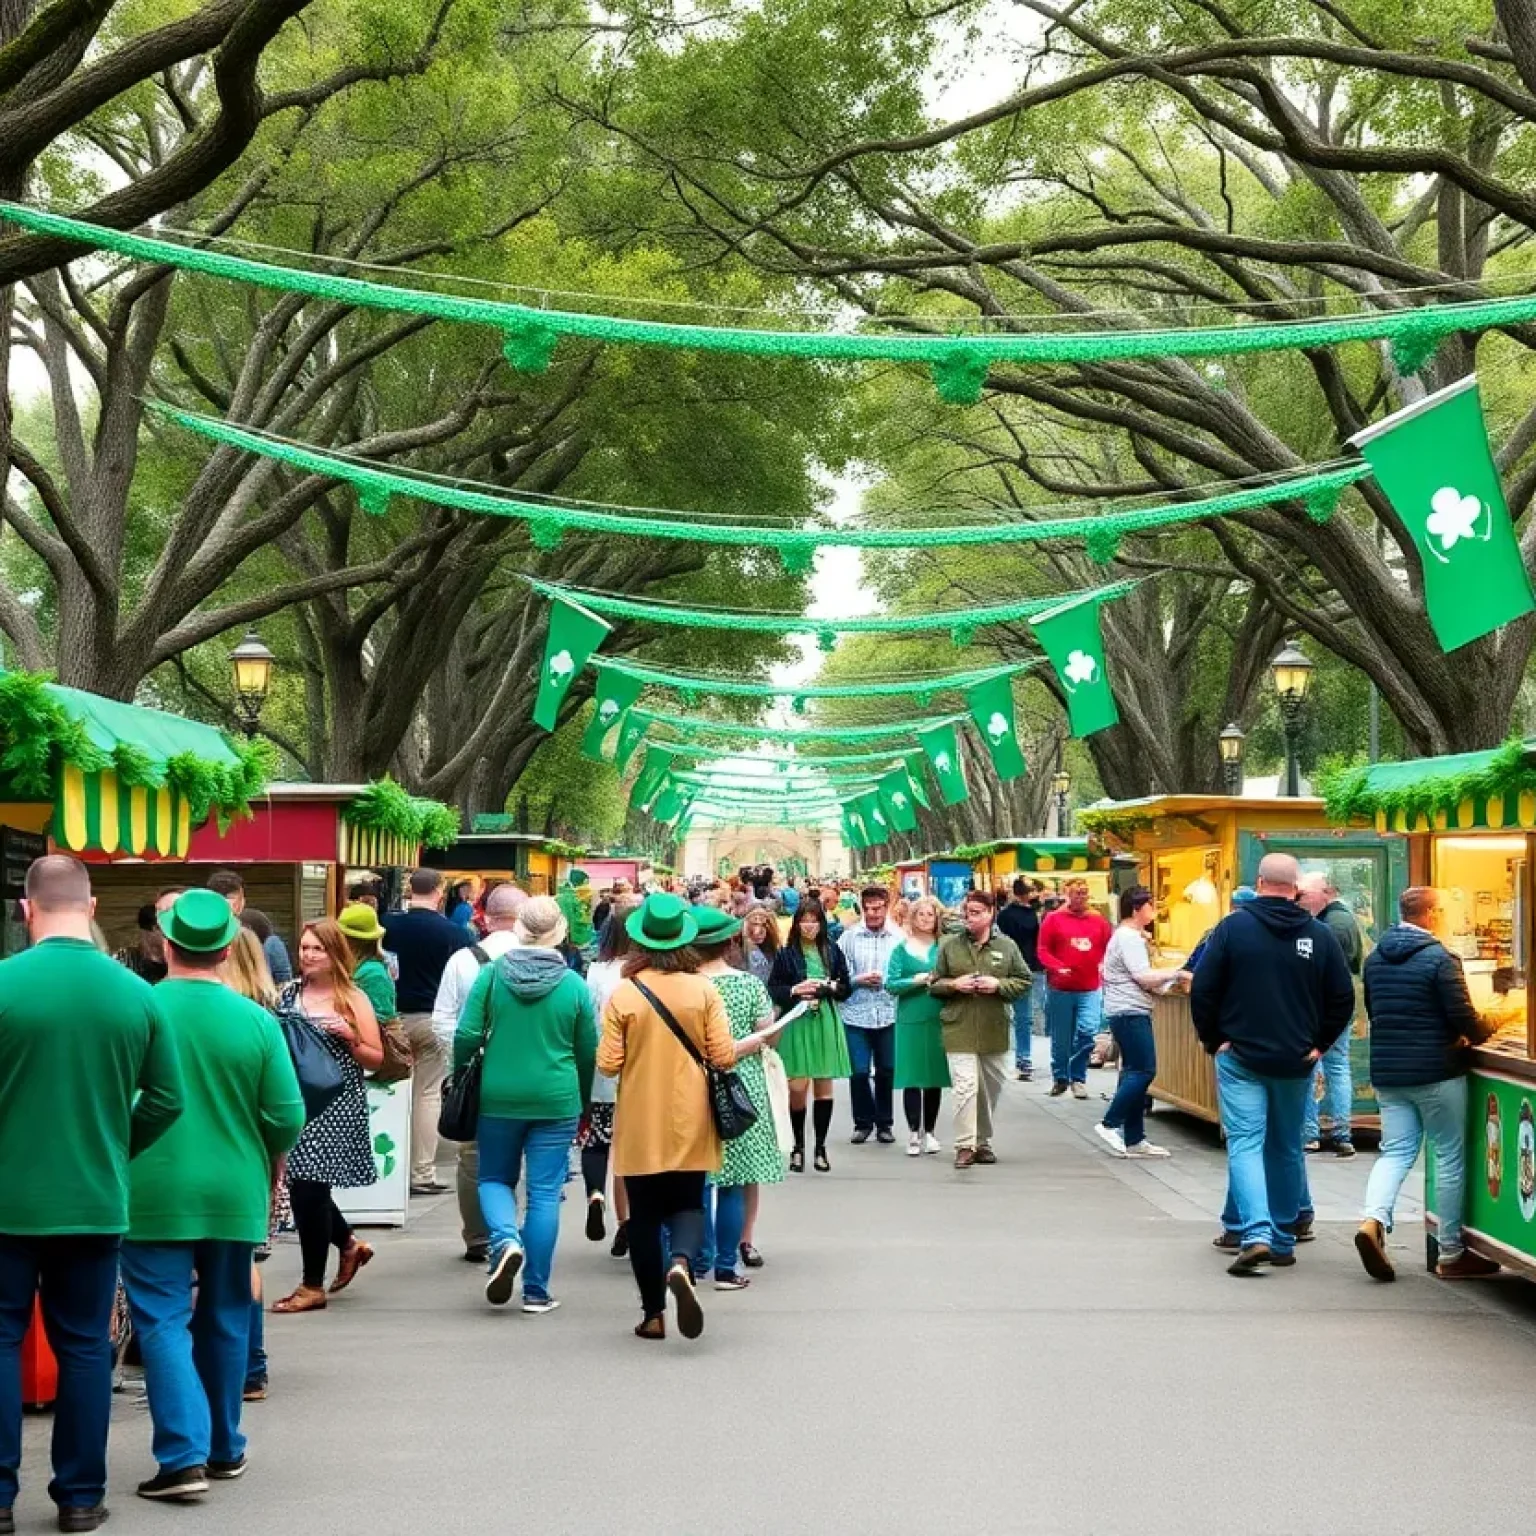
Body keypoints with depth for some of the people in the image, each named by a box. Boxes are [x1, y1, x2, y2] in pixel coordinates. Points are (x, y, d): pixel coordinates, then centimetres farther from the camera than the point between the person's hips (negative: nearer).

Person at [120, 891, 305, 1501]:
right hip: (235, 1194, 3)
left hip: (153, 1194, -3)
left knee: (163, 1321, 1)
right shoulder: (256, 1021, -6)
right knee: (225, 1320, 16)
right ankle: (224, 1447, 27)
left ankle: (183, 1455, -10)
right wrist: (265, 1164, 16)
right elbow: (288, 1117, -4)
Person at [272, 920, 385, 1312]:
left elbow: (375, 1059, 2)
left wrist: (350, 1038, -15)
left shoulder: (353, 1000, 1)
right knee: (301, 1184, 5)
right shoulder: (288, 994, 10)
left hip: (335, 1106, -5)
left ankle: (313, 1286, 4)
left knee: (310, 1185, -6)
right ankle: (349, 1243, 33)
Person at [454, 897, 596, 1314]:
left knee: (495, 1178, 18)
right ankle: (536, 1292, 7)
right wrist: (583, 1103, 17)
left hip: (498, 1097, 0)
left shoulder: (491, 974, -4)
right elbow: (588, 1053, 3)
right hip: (556, 1101, 0)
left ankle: (505, 1239, -12)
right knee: (545, 1193, 5)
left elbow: (467, 1035, -8)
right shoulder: (574, 985, -3)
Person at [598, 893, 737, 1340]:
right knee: (688, 1204, 12)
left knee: (645, 1215, 10)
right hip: (689, 1123, 1)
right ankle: (681, 1261, -20)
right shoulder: (703, 990, -7)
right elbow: (724, 1056, -8)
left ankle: (653, 1313, 11)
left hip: (639, 1125, 0)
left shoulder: (624, 994, -10)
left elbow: (608, 1064, -9)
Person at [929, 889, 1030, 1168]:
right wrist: (954, 984, -11)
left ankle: (983, 1142, 26)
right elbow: (934, 984, 9)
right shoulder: (949, 945, 4)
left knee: (991, 1088, 12)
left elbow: (1024, 981, 6)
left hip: (994, 1029, 2)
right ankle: (965, 1146, -9)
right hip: (959, 1029, -2)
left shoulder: (1007, 946, 4)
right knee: (965, 1086, -13)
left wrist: (998, 984, -11)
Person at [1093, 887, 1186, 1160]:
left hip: (1129, 1012, 11)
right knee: (1143, 1071, -12)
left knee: (1136, 1073, 9)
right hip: (1130, 1013, -11)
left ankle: (1133, 1140, 10)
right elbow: (1144, 977, -20)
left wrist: (1165, 980, 10)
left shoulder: (1128, 936, 19)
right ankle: (1110, 1125, -8)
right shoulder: (1128, 938, -13)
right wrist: (1176, 973, -12)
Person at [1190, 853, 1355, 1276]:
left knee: (1245, 1144, -5)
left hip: (1240, 1058, -3)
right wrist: (1319, 1044, 11)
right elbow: (1343, 999, 2)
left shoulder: (1233, 927, -7)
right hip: (1296, 1062, 3)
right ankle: (1284, 1240, 21)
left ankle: (1256, 1234, -22)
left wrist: (1213, 1041, 2)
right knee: (1287, 1149, 15)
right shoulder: (1319, 935, 0)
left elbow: (1202, 990, -8)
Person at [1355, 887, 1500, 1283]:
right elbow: (1465, 1019, -14)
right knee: (1450, 1157, 4)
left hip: (1387, 1071, 6)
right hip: (1436, 1072, -6)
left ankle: (1373, 1220, -18)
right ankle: (1451, 1254, 9)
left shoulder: (1375, 959, 8)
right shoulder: (1439, 959, -14)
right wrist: (1479, 1035, 7)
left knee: (1396, 1151, 8)